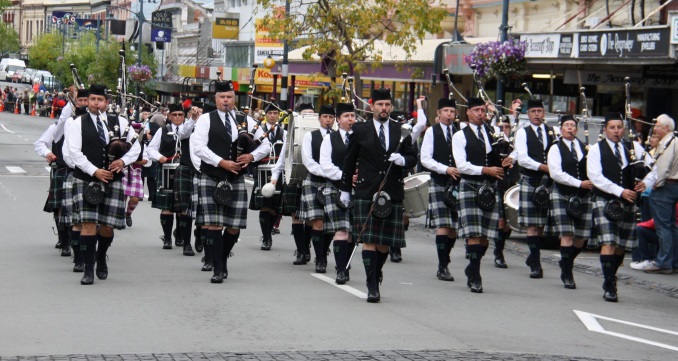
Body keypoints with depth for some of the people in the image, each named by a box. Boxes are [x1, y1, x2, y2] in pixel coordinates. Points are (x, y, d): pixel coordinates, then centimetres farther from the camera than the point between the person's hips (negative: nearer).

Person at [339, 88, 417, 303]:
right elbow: (349, 162, 10)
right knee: (369, 240, -8)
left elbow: (413, 158, 13)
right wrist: (345, 189, 10)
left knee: (385, 242, 6)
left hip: (393, 194, 2)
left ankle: (376, 276, 30)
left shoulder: (401, 131, 10)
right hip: (366, 193, -2)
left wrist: (403, 160, -10)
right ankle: (372, 287, -7)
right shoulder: (360, 131, 5)